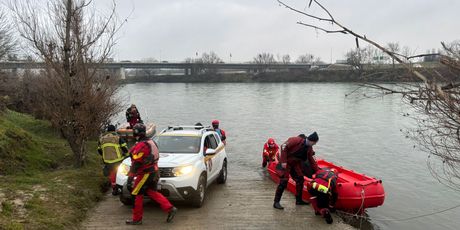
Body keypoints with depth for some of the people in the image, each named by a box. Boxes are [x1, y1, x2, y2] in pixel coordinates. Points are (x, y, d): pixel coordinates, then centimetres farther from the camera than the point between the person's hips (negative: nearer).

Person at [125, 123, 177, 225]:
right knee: (152, 192, 18)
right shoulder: (151, 142, 10)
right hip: (154, 172, 9)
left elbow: (136, 163, -22)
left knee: (136, 195, 4)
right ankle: (170, 209, 12)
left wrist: (130, 177, -20)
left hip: (145, 174, -9)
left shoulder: (140, 146, -19)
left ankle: (137, 219, 14)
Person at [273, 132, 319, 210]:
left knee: (300, 179, 8)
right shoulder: (296, 140, -22)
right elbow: (284, 146, -24)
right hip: (285, 163, -8)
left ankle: (299, 200, 24)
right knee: (283, 182, -12)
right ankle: (276, 202, -5)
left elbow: (311, 160, 14)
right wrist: (283, 161, -25)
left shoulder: (309, 148, 3)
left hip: (295, 164, 8)